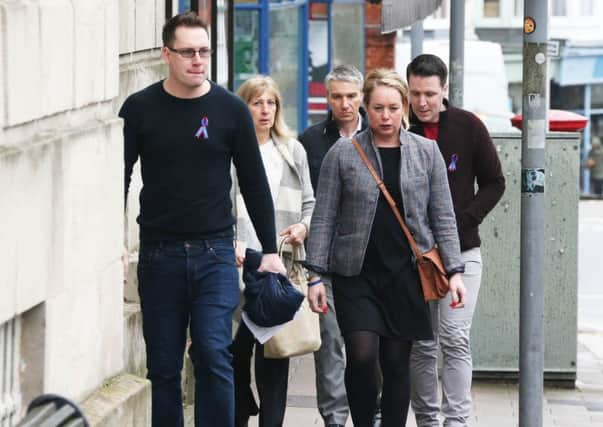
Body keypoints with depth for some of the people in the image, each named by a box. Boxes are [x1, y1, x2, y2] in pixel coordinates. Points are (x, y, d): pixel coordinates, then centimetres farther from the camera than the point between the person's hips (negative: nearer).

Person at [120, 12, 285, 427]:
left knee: (214, 354, -13)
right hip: (159, 253, 1)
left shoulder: (231, 109, 2)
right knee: (163, 366, 4)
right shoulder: (140, 109, 1)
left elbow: (255, 184, 6)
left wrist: (270, 250, 4)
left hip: (215, 252, -1)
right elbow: (119, 179, 4)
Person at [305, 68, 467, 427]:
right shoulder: (343, 154, 2)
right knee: (362, 356, -14)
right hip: (356, 275, -1)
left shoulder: (426, 152, 6)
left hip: (406, 274, 1)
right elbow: (324, 219, 3)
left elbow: (443, 217, 7)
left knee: (397, 363, 3)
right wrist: (315, 274, -2)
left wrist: (454, 270, 0)